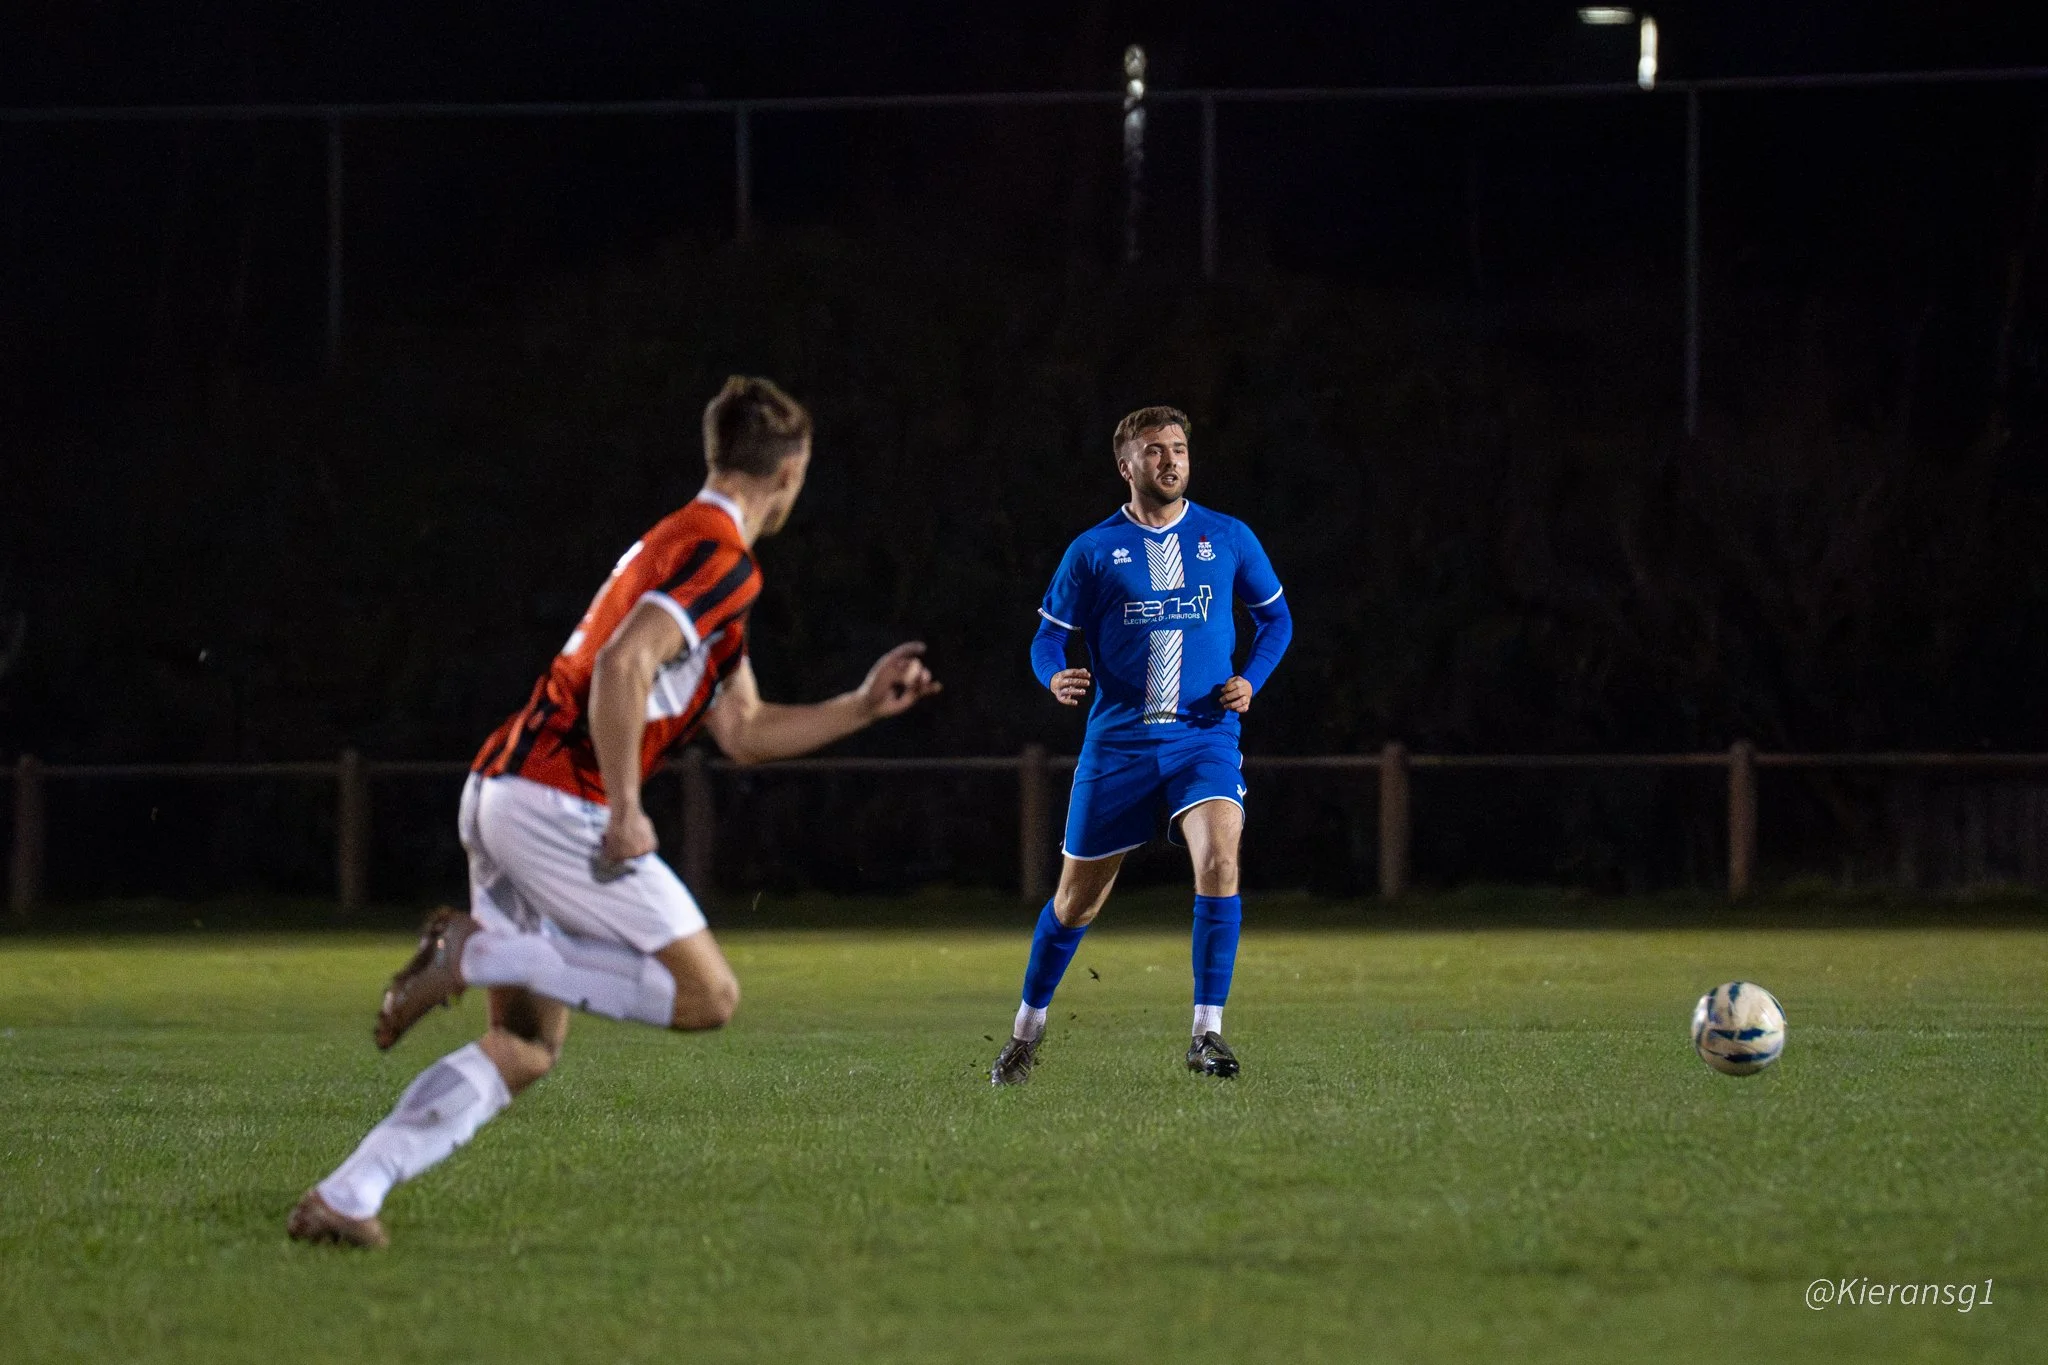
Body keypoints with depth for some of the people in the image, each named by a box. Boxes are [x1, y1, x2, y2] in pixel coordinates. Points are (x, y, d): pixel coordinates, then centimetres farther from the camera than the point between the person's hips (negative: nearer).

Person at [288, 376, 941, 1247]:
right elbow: (622, 667, -25)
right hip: (557, 800, -10)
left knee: (527, 1046, 12)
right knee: (708, 995, -5)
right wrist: (625, 810, -22)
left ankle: (344, 1197, 1)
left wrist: (864, 705, 25)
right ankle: (479, 950, -11)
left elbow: (744, 731, 28)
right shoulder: (721, 561, -10)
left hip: (500, 790, 10)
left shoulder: (683, 545, 23)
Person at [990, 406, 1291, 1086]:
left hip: (1206, 732, 0)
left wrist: (1250, 680, -1)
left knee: (1218, 859, -25)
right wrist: (1056, 677, -17)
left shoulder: (1229, 539, 6)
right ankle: (1028, 1027, 29)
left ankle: (1207, 1032, -18)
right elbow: (1048, 636, 5)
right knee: (1078, 898, 6)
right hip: (1117, 741, 0)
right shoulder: (1093, 550, 2)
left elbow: (1275, 617, 17)